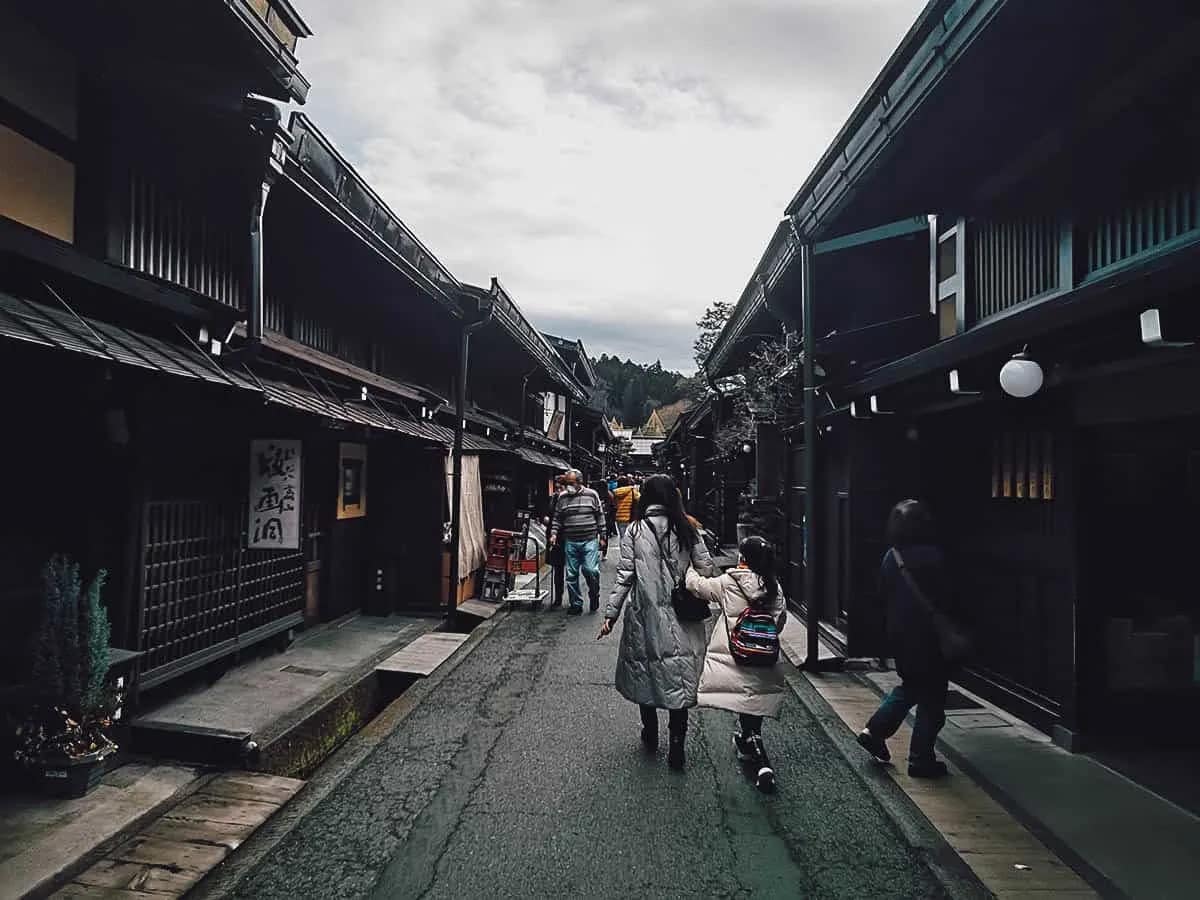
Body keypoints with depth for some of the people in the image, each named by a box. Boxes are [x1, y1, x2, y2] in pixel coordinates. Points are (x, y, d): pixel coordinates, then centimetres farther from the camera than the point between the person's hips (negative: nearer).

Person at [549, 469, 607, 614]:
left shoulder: (591, 495, 1)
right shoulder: (563, 497, 7)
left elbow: (600, 516, 5)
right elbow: (557, 518, 13)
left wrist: (602, 537, 4)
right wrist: (554, 533, -1)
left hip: (590, 540, -3)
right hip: (570, 542, 3)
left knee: (590, 570, -13)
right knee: (572, 574, 5)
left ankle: (594, 595, 13)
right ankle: (576, 604, 17)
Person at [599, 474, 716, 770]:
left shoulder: (634, 531, -5)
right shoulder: (686, 530, -1)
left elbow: (625, 576, -7)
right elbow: (706, 570, -1)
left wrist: (611, 614, -2)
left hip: (644, 615, 0)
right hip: (681, 617, 1)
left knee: (645, 672, 16)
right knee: (679, 678, 6)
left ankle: (650, 734, 31)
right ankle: (676, 742, 1)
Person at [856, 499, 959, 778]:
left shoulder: (890, 557, 0)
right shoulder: (931, 557, -17)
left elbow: (883, 598, 6)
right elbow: (943, 600, -14)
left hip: (899, 635, 6)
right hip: (929, 639, -6)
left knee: (909, 687, 24)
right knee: (931, 700, 7)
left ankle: (874, 731, 18)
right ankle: (921, 760, 14)